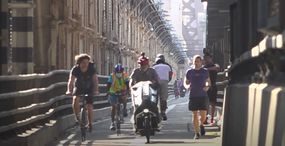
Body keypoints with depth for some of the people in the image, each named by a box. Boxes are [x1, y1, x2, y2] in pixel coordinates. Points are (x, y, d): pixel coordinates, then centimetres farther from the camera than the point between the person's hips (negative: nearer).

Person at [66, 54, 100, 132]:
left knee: (89, 107, -5)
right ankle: (77, 117, -15)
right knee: (75, 99, -30)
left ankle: (90, 124, 14)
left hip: (89, 88, 0)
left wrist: (96, 90, -39)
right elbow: (71, 81, -29)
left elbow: (95, 80, -26)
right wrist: (69, 90, -44)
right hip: (78, 87, 0)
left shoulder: (91, 68, -23)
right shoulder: (75, 69, -24)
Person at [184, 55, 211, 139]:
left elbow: (208, 81, 18)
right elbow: (186, 82, 15)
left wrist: (207, 86, -2)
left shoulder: (205, 72, 5)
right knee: (195, 115, 0)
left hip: (203, 96, 0)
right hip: (193, 96, 0)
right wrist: (187, 86, -7)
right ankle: (197, 133, 7)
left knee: (203, 115, -3)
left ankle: (201, 125, 31)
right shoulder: (189, 72, 5)